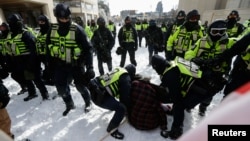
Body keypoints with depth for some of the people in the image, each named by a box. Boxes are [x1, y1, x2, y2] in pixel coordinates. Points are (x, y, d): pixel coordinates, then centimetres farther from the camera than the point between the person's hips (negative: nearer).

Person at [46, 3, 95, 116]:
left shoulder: (77, 29, -16)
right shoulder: (52, 29, -1)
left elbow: (87, 49, -19)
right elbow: (48, 45, 13)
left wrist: (90, 67, -25)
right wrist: (51, 63, 15)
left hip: (76, 64, -4)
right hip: (60, 65, 5)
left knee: (80, 86, 6)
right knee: (61, 88, 7)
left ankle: (87, 102, 35)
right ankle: (69, 104, 35)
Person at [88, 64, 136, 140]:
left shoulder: (118, 70, 16)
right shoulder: (126, 79, -8)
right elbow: (125, 96, -6)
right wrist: (128, 110, 10)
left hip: (95, 88, 10)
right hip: (99, 96, -10)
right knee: (121, 109, -10)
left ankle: (111, 105, 60)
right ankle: (111, 128, 7)